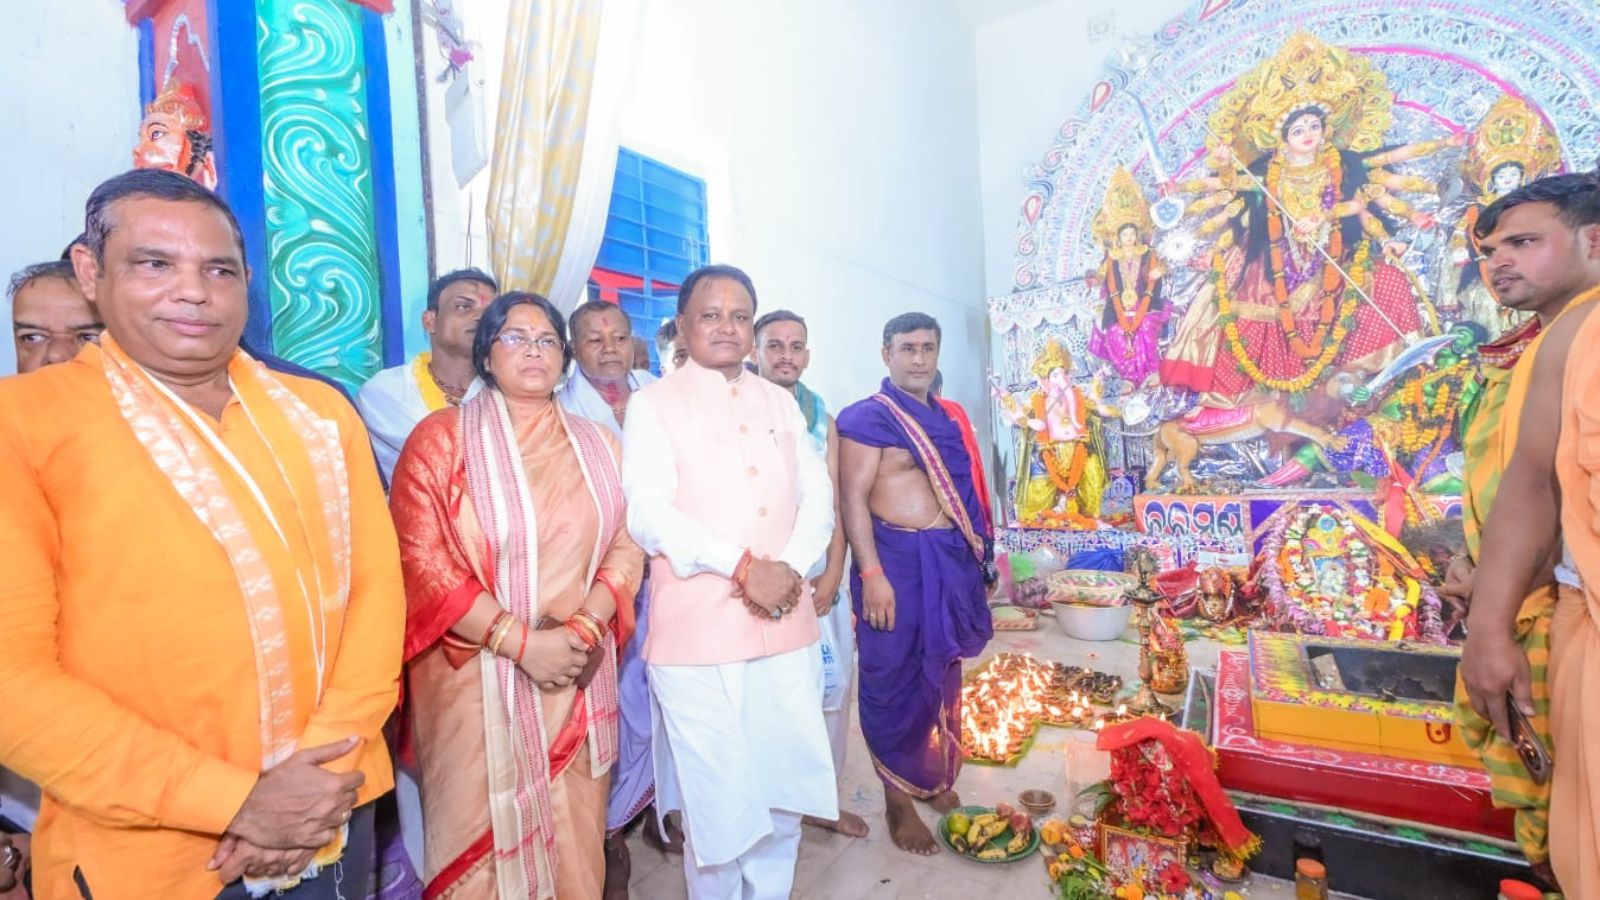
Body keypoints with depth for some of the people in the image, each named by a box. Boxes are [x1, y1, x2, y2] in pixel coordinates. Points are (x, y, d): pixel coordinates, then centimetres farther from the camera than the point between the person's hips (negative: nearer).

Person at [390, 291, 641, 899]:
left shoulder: (596, 444, 8)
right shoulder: (441, 438, -2)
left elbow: (626, 548, 4)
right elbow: (421, 560, -10)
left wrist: (586, 628, -12)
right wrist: (519, 640, -16)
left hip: (579, 676, 3)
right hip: (479, 678, -3)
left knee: (573, 838, 15)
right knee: (485, 838, 10)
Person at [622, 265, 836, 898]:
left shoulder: (780, 402, 14)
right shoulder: (654, 404, -1)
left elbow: (817, 496, 9)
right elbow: (648, 514, -11)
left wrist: (792, 567, -9)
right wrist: (743, 566, -18)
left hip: (787, 625, 5)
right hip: (698, 632, -4)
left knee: (786, 788, 14)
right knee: (715, 798, 7)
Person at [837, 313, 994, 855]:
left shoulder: (946, 419, 13)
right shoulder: (867, 418, -9)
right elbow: (852, 500, -14)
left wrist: (974, 560, 18)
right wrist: (871, 574, -21)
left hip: (950, 561, 7)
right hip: (896, 562, -7)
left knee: (942, 675, 17)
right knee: (896, 680, 4)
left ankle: (937, 779, 37)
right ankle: (899, 801, 21)